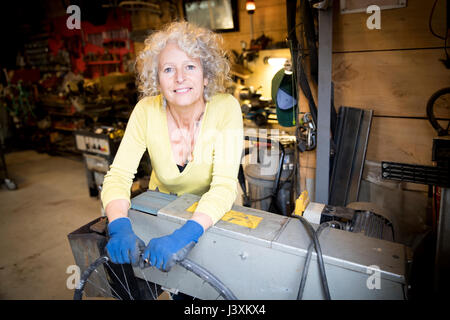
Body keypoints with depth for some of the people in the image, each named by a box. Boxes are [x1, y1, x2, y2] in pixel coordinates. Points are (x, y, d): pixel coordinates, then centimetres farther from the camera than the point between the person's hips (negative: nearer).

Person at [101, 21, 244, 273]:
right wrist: (120, 227, -37)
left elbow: (224, 185, -29)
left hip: (213, 214, -2)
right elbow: (119, 175, -18)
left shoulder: (225, 107, -22)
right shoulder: (147, 111, -16)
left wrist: (188, 233, -44)